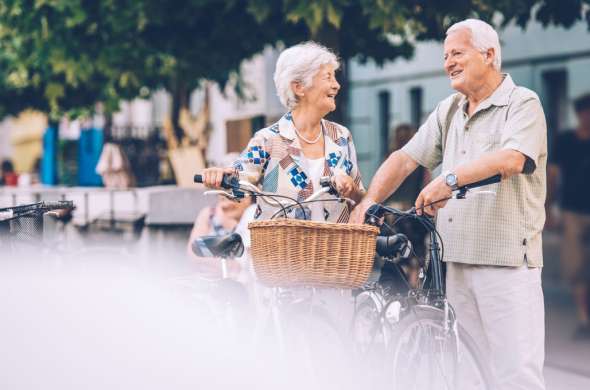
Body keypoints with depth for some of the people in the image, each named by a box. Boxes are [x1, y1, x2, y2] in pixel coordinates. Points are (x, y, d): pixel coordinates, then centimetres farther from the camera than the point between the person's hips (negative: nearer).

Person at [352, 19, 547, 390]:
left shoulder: (522, 104, -3)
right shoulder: (448, 112, 19)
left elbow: (511, 159, -21)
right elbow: (405, 159, 15)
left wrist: (450, 179, -29)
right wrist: (370, 200, 0)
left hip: (507, 261, -7)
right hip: (457, 260, 7)